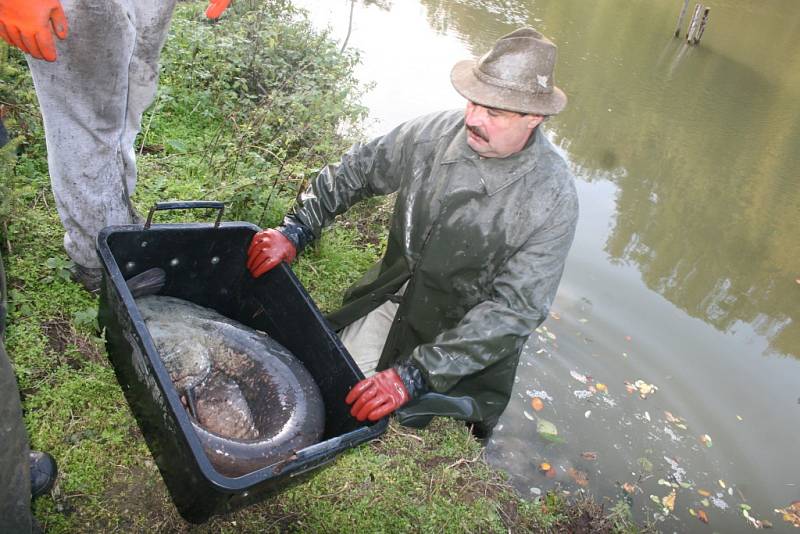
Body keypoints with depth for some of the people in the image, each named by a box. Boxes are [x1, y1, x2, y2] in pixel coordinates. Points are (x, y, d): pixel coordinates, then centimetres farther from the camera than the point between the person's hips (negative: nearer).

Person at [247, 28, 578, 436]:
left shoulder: (552, 199, -25)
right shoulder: (435, 133, -14)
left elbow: (514, 309, -28)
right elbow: (355, 172, 1)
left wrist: (415, 375, -33)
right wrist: (294, 231, -9)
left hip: (469, 344, -3)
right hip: (394, 298, 4)